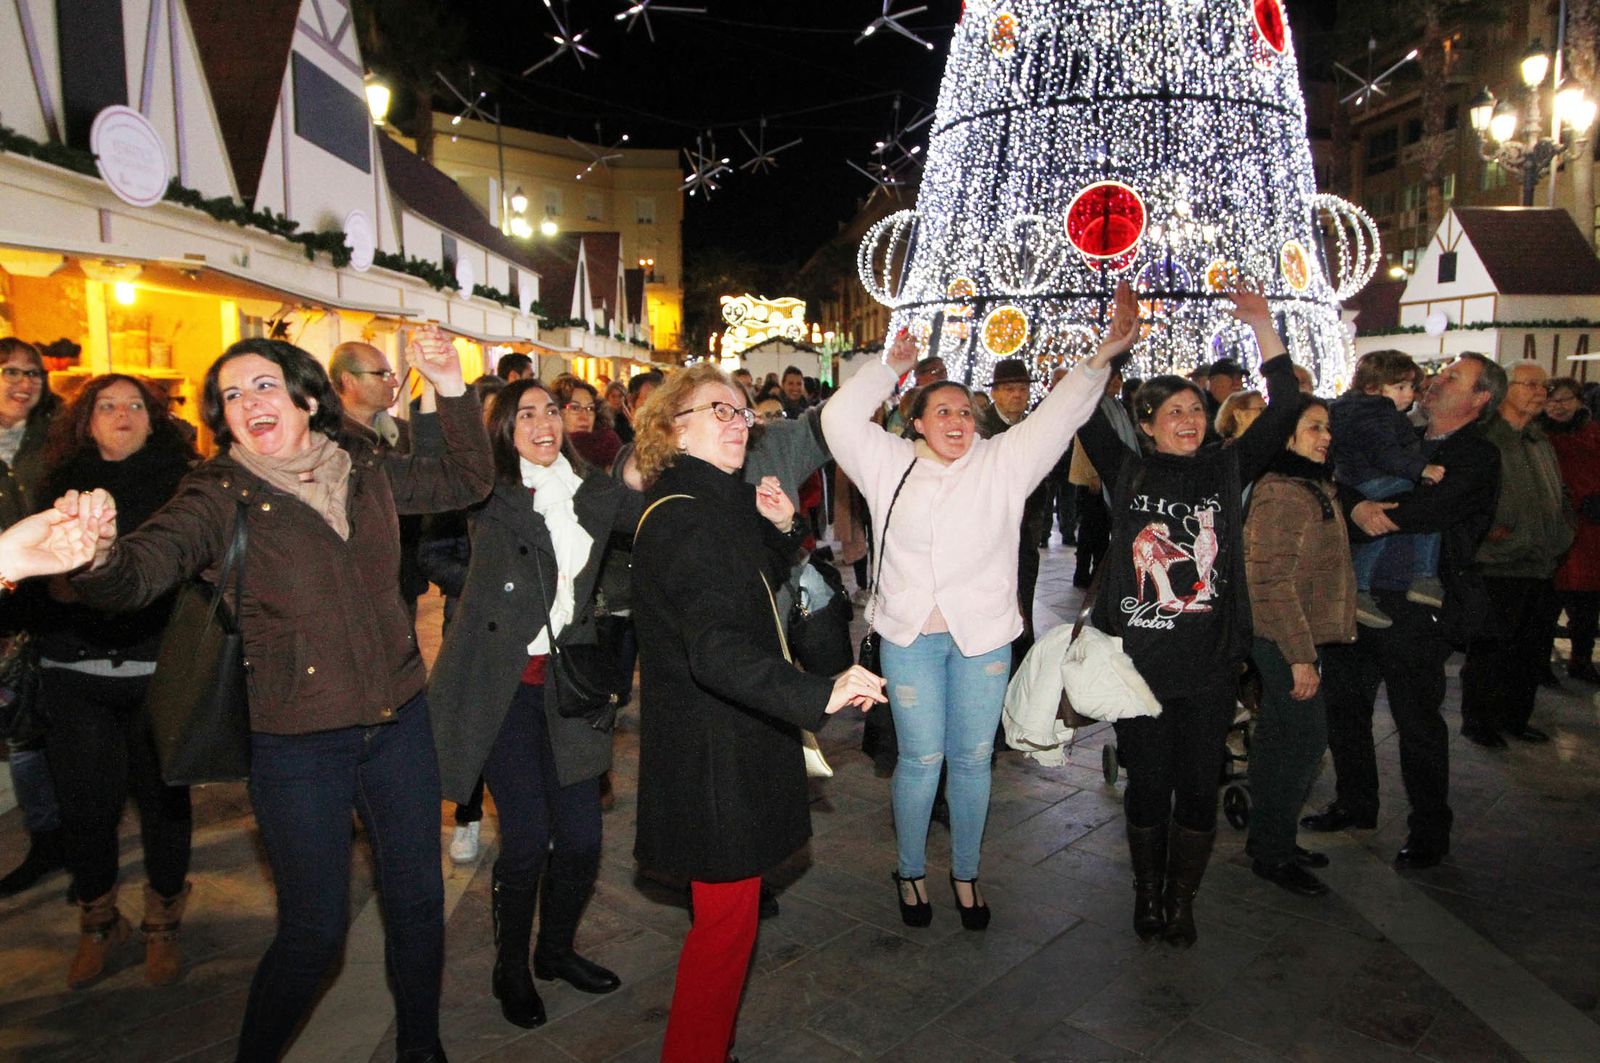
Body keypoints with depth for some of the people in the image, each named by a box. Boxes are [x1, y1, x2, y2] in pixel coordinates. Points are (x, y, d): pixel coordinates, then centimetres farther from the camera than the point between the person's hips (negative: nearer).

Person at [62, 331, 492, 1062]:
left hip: (399, 724, 4)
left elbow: (469, 481, 11)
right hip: (297, 748, -4)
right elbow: (144, 569, -25)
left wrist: (451, 387, -1)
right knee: (313, 932, 6)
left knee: (418, 900, 16)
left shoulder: (365, 473, 1)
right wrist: (99, 553, -49)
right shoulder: (221, 496, -10)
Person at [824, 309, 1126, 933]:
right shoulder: (891, 465, 4)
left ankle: (966, 874, 30)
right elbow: (840, 418, -3)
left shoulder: (1002, 463, 4)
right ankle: (910, 871, 27)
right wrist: (892, 366, 1)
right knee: (921, 760, 5)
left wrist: (1104, 354, -9)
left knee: (972, 759, 10)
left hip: (983, 637, 1)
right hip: (909, 637, -1)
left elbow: (1059, 416, -1)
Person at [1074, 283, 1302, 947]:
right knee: (1147, 784, 10)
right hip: (1139, 660, -1)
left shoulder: (1226, 470, 5)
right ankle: (1147, 892, 31)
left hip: (1210, 666, 1)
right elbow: (1086, 411, -7)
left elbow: (1283, 411, -2)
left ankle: (1182, 900, 28)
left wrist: (1263, 327, -8)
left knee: (1199, 786, 9)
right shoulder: (1128, 471, 2)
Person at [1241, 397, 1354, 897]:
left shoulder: (1315, 488, 12)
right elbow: (1273, 584, -23)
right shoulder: (1280, 495, -19)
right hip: (1286, 642, -10)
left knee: (1278, 739, 16)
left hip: (1306, 636, 10)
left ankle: (1268, 840, 28)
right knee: (1303, 740, -3)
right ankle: (1272, 852, 10)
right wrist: (1300, 656, -21)